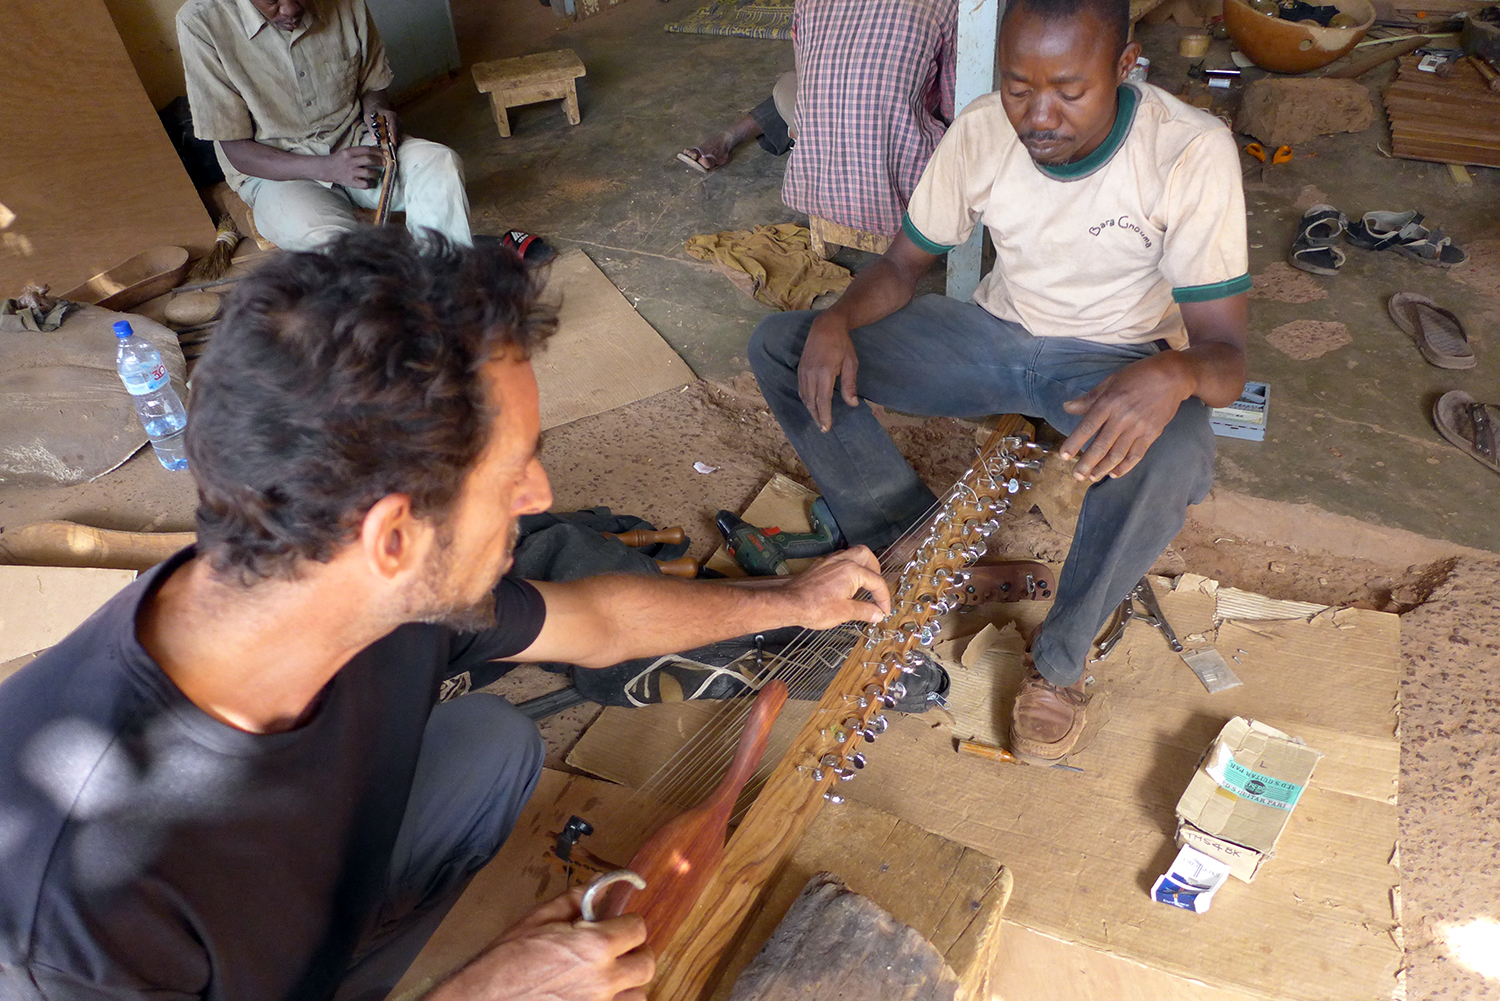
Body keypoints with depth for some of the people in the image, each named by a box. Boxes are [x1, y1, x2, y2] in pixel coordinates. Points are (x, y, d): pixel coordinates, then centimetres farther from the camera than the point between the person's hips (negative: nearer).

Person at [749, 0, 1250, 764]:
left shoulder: (1192, 152, -22)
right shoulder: (981, 131, -12)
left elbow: (1226, 356, -23)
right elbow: (902, 266, 0)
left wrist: (1174, 372, -49)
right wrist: (838, 319, -23)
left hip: (1117, 361, -3)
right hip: (997, 330, 4)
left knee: (1176, 457, -41)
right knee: (779, 345, -11)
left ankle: (1060, 658, -13)